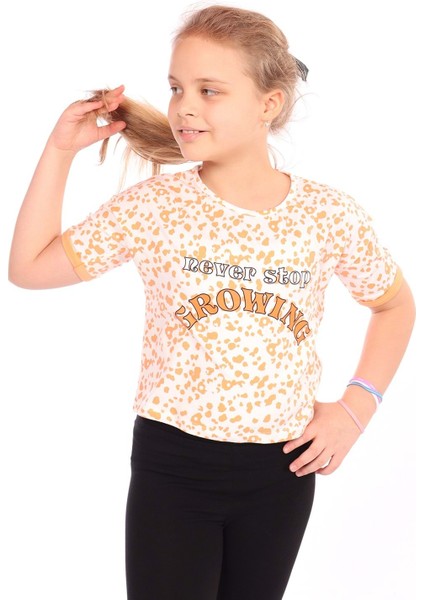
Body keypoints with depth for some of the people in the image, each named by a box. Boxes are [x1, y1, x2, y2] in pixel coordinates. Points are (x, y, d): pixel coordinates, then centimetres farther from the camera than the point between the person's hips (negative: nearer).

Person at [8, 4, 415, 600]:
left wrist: (357, 405, 0)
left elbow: (395, 306, 11)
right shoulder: (154, 206, -8)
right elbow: (29, 267, -5)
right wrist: (60, 149, -8)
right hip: (171, 466, -1)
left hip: (282, 468, 2)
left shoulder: (332, 215, -6)